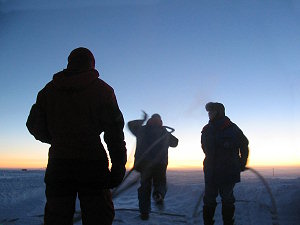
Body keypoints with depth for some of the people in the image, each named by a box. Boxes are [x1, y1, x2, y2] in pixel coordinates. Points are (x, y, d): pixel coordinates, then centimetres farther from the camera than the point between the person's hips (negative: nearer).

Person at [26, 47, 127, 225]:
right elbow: (114, 131, -5)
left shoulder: (49, 90, 10)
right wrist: (118, 166, -4)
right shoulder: (101, 89, 2)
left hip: (58, 164, 3)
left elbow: (34, 125, 12)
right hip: (92, 163, -3)